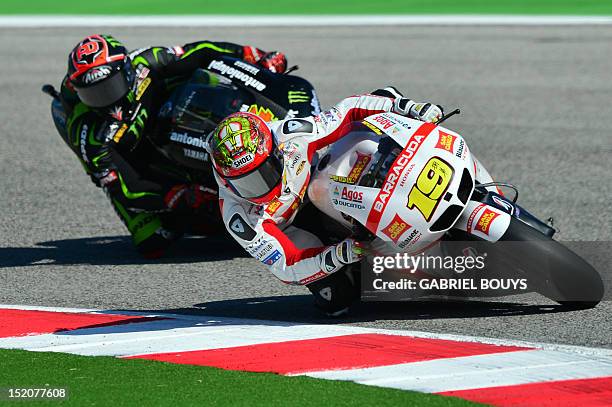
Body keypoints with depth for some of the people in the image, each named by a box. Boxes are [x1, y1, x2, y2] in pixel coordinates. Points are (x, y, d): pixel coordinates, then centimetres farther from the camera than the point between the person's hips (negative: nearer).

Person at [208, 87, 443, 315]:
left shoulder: (289, 136, -34)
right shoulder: (238, 217, -37)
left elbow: (349, 111, -22)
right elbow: (286, 267, -36)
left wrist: (408, 107, -31)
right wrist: (338, 256, -52)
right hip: (289, 230, -4)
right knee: (338, 299, -18)